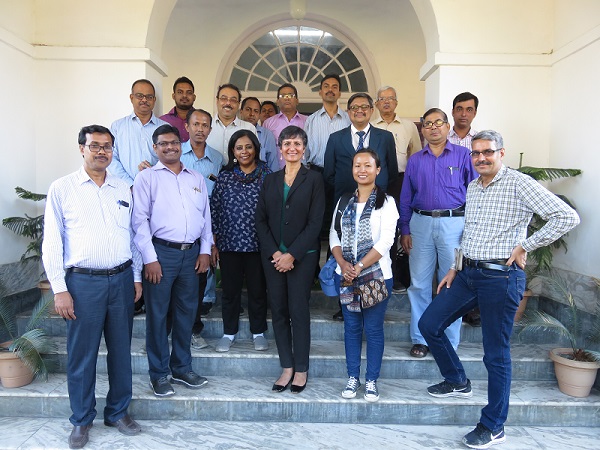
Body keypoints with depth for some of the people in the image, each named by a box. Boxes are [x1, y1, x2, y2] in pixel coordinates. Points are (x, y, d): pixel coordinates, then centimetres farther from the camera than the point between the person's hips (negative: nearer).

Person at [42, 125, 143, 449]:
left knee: (121, 350, 12)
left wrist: (136, 277, 12)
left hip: (122, 280, 3)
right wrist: (59, 289, -7)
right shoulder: (62, 188, -1)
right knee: (82, 355, 7)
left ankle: (118, 412, 30)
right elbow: (51, 242, -3)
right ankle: (81, 420, 27)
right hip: (83, 282, -3)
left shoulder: (123, 189, 10)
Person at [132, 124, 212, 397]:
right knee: (157, 314, 3)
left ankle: (182, 368, 26)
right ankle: (159, 374, 18)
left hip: (192, 253, 4)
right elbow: (140, 220, -5)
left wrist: (205, 250, 5)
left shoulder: (196, 179, 14)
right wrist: (150, 258, -11)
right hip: (161, 252, -4)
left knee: (186, 312, 11)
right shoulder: (147, 178, 2)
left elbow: (206, 216, 14)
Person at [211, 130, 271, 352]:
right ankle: (229, 332, 26)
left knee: (258, 289, 10)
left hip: (257, 244, -1)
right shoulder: (224, 177, 4)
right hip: (229, 243, 1)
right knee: (230, 289, 11)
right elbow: (214, 211, 5)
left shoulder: (267, 175, 0)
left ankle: (258, 332, 26)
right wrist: (213, 244, 2)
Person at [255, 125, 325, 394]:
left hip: (302, 256, -3)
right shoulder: (270, 180, 11)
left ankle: (301, 370, 16)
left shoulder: (313, 180, 0)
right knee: (278, 311, 7)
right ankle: (286, 367, 19)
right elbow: (260, 220, 6)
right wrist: (274, 252, -6)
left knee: (299, 312, 1)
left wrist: (292, 254, -13)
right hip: (273, 255, 4)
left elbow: (315, 223, -7)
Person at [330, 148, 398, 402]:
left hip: (376, 275, -3)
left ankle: (371, 380, 20)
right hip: (346, 275, 4)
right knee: (351, 327, 11)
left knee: (373, 329, 5)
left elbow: (385, 241, -12)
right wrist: (343, 264, -11)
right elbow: (334, 236, 6)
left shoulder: (386, 202, -4)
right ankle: (353, 377, 25)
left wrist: (359, 267, -16)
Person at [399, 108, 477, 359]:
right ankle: (420, 339, 17)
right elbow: (406, 198, 13)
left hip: (454, 223, -2)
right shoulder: (414, 160, 12)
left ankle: (449, 343, 16)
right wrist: (405, 230, 7)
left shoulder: (463, 155, 4)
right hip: (421, 224, 2)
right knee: (419, 284, 5)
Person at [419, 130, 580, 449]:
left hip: (500, 277, -7)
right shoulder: (472, 187, 13)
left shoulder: (519, 183, -10)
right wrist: (455, 268, 17)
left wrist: (524, 246, -14)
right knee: (429, 324, 8)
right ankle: (457, 381, 31)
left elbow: (567, 217, -16)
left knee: (496, 354, 2)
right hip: (468, 273, 8)